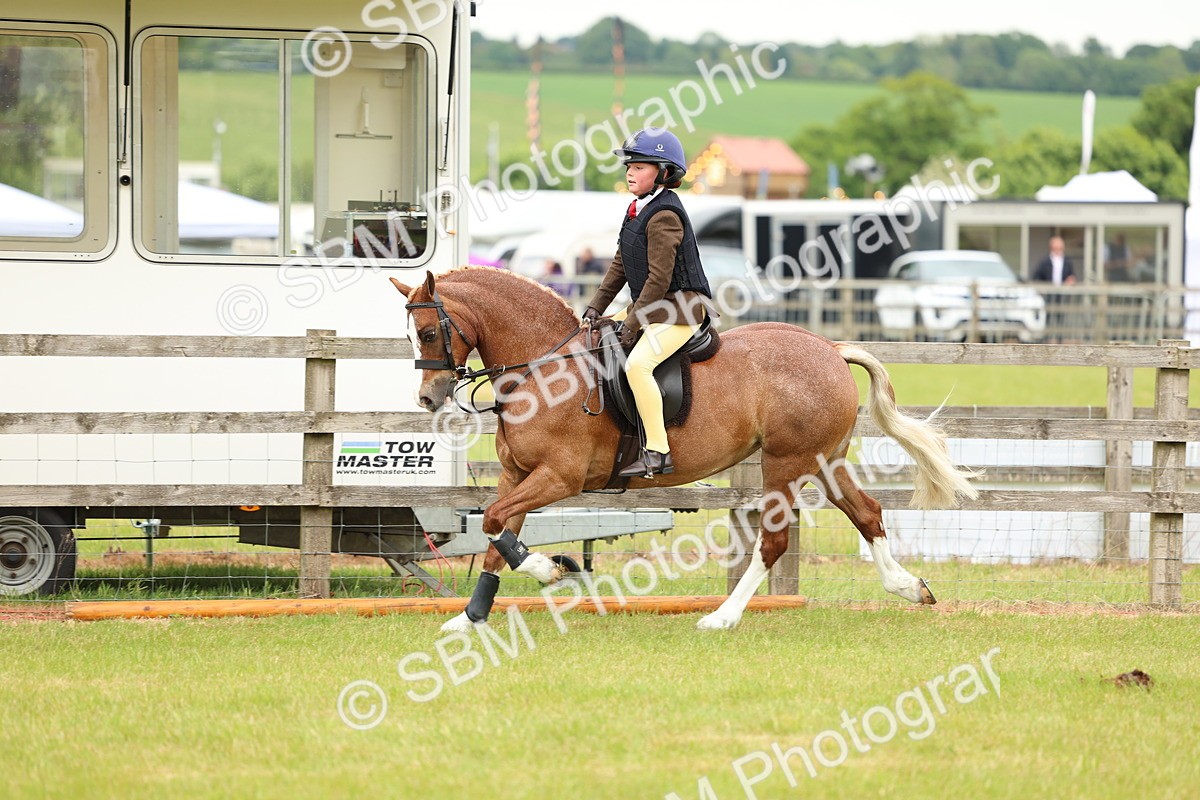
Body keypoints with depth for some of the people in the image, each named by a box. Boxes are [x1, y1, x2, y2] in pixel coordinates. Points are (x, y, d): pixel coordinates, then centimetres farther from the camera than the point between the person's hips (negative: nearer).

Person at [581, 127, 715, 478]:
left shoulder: (664, 216, -18)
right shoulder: (638, 211, 13)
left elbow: (659, 278, -21)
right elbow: (620, 265, 18)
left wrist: (633, 323, -18)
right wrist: (596, 307, 10)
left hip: (680, 309, -11)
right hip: (650, 308, 11)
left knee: (637, 363, -30)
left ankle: (657, 452, -31)